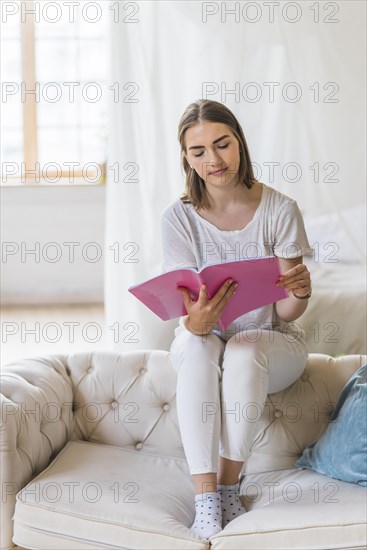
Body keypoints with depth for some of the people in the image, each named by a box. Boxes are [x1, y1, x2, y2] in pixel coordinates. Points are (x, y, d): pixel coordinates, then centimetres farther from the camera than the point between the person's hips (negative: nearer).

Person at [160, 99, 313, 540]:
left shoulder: (280, 210, -13)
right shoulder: (179, 217, -10)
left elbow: (285, 311, -11)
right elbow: (185, 307, -16)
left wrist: (300, 291, -37)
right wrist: (195, 322, -42)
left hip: (273, 342, -1)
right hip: (202, 340, 1)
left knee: (244, 349, -35)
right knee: (198, 349, -34)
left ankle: (229, 486, -21)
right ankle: (205, 498, -31)